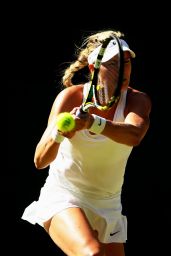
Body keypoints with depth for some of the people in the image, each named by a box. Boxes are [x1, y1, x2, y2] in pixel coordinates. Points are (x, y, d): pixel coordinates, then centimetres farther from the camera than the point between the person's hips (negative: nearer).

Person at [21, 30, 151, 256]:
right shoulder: (70, 97, -13)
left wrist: (92, 122, -52)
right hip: (62, 197, -4)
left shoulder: (137, 100, -9)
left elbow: (134, 135, -34)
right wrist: (58, 134, -43)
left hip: (108, 206, 4)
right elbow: (40, 161, -21)